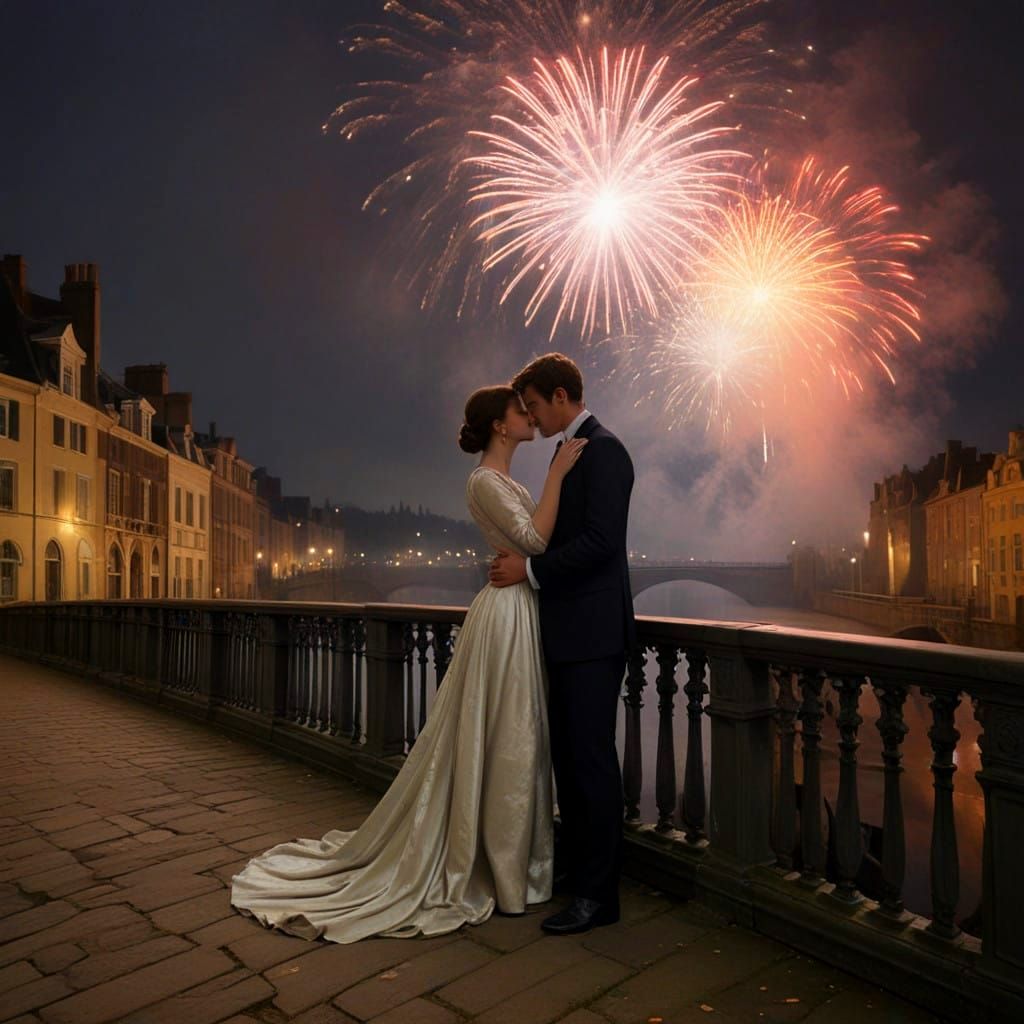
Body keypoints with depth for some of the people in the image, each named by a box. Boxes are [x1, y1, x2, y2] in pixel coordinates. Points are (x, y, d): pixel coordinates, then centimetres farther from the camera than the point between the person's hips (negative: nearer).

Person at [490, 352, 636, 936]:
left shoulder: (603, 449, -12)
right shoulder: (570, 450, 17)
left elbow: (600, 539, -22)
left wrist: (530, 569, -15)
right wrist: (525, 560, 8)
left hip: (593, 631, -10)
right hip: (569, 630, 10)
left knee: (591, 756, -3)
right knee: (568, 752, 17)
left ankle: (598, 894, 9)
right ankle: (576, 861, 32)